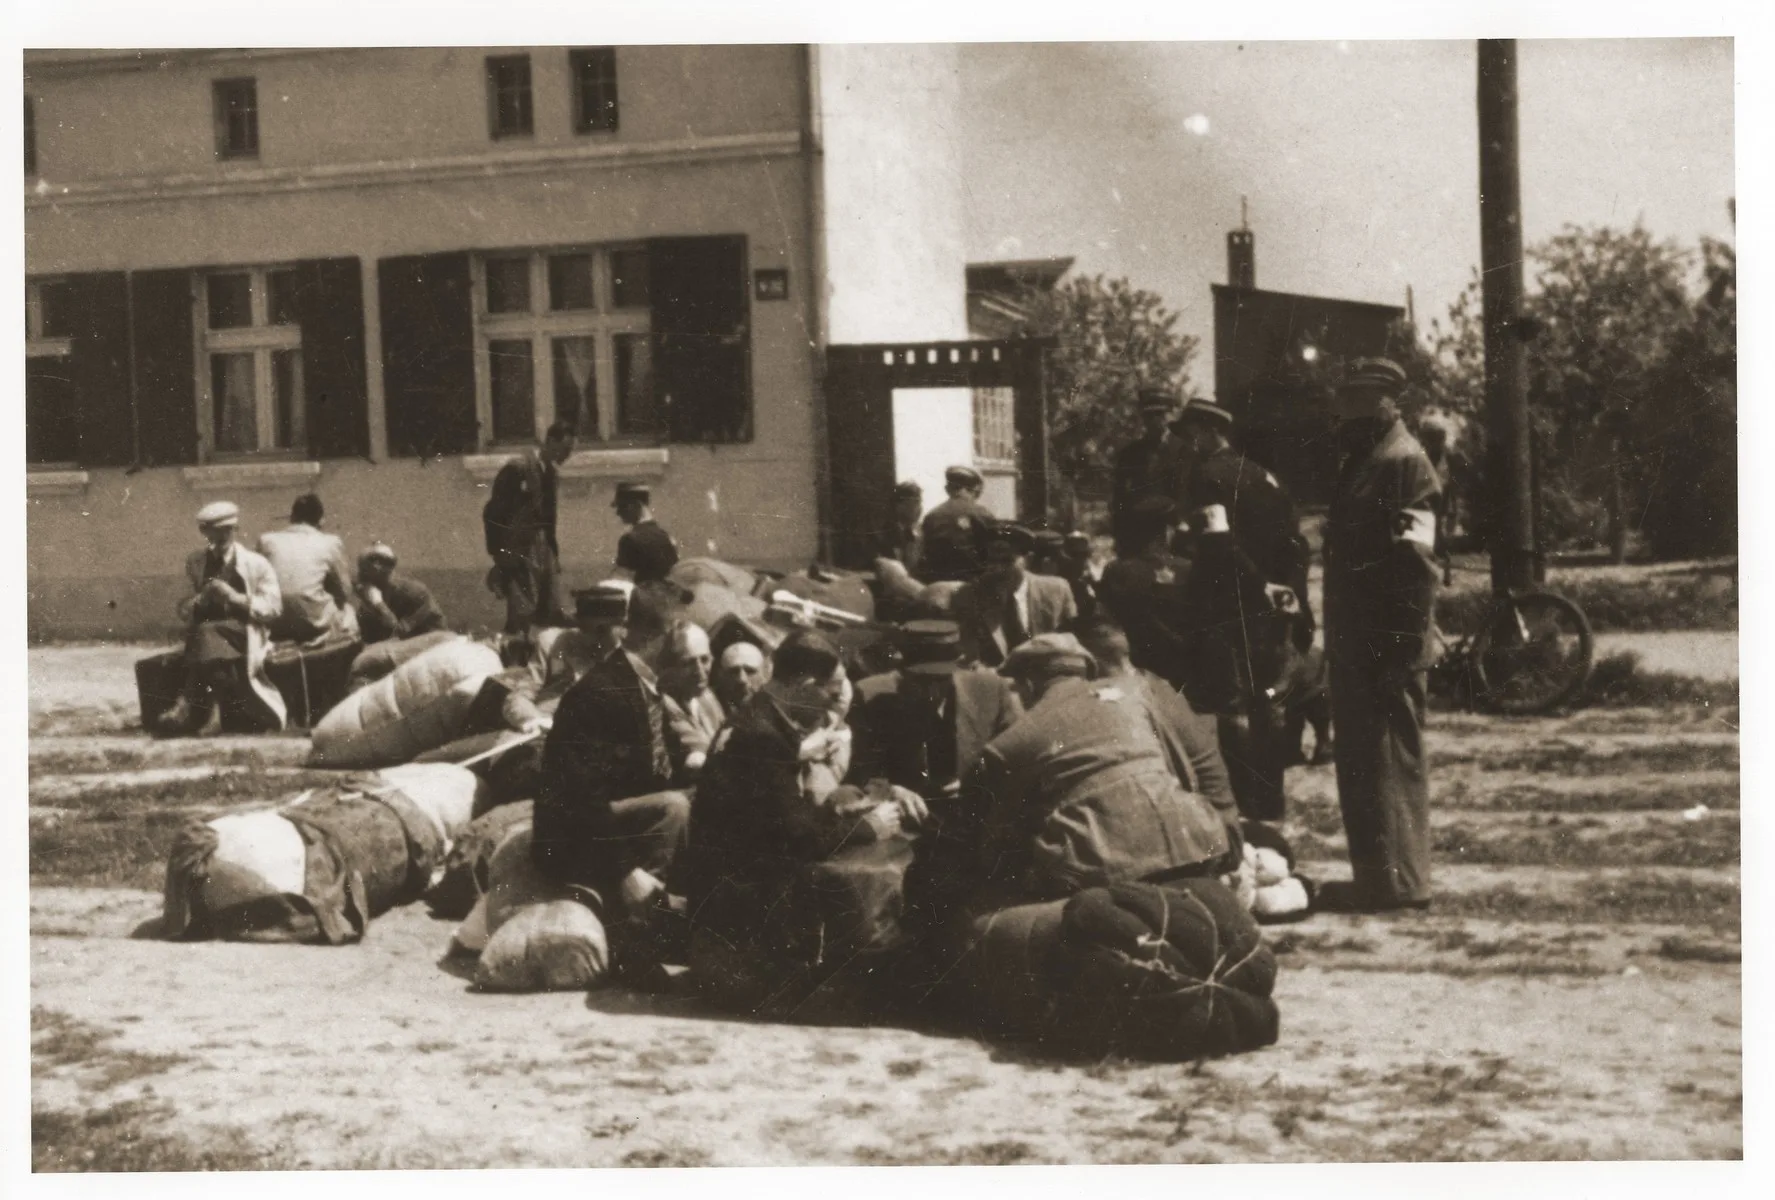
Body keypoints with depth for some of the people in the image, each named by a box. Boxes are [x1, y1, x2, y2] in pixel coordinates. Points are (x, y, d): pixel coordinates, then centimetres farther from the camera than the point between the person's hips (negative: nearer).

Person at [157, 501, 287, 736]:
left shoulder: (255, 564, 5)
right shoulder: (195, 563, 16)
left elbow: (273, 607, -1)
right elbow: (183, 608, 19)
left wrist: (234, 597, -13)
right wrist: (200, 599, -5)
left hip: (244, 633, -3)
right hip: (204, 630, 3)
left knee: (205, 633, -34)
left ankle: (190, 707, -34)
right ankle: (212, 710, -41)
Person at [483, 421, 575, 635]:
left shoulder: (551, 471, 9)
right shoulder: (518, 468, -14)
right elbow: (492, 514, -13)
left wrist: (553, 551, 13)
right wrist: (499, 555, -14)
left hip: (542, 553, 7)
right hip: (517, 554, -7)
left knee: (553, 617, 5)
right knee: (522, 616, -12)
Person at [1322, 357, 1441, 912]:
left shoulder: (1404, 461, -12)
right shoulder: (1362, 460, 17)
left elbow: (1414, 559, -19)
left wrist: (1401, 647, -22)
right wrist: (1337, 634, 17)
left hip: (1388, 643, -10)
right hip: (1355, 642, 10)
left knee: (1390, 762, -5)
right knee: (1359, 762, 14)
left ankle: (1400, 883, 0)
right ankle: (1374, 878, 22)